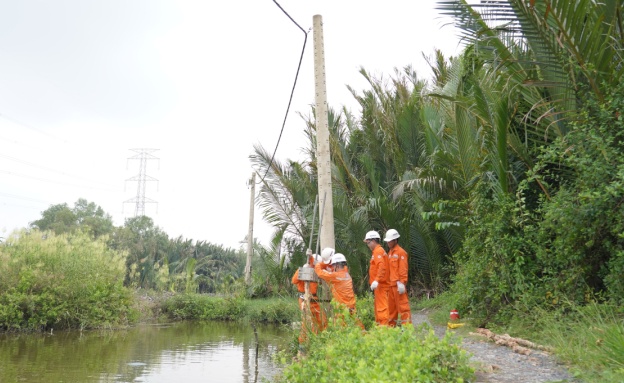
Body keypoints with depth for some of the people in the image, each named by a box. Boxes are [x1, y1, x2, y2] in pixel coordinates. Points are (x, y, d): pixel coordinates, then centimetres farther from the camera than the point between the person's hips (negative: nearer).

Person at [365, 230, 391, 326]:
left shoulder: (378, 251, -12)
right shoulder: (378, 251, 19)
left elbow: (381, 266, -25)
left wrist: (377, 280, -30)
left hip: (380, 285, -10)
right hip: (380, 284, 10)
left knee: (382, 306, -9)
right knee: (378, 306, 16)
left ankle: (384, 324, -9)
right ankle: (379, 324, 23)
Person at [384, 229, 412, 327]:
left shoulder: (401, 252, -9)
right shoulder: (390, 253, 16)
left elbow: (403, 269, -14)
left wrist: (402, 282, -18)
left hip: (398, 284, -9)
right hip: (391, 284, 9)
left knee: (402, 304, -5)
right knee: (391, 305, 13)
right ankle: (391, 324, 22)